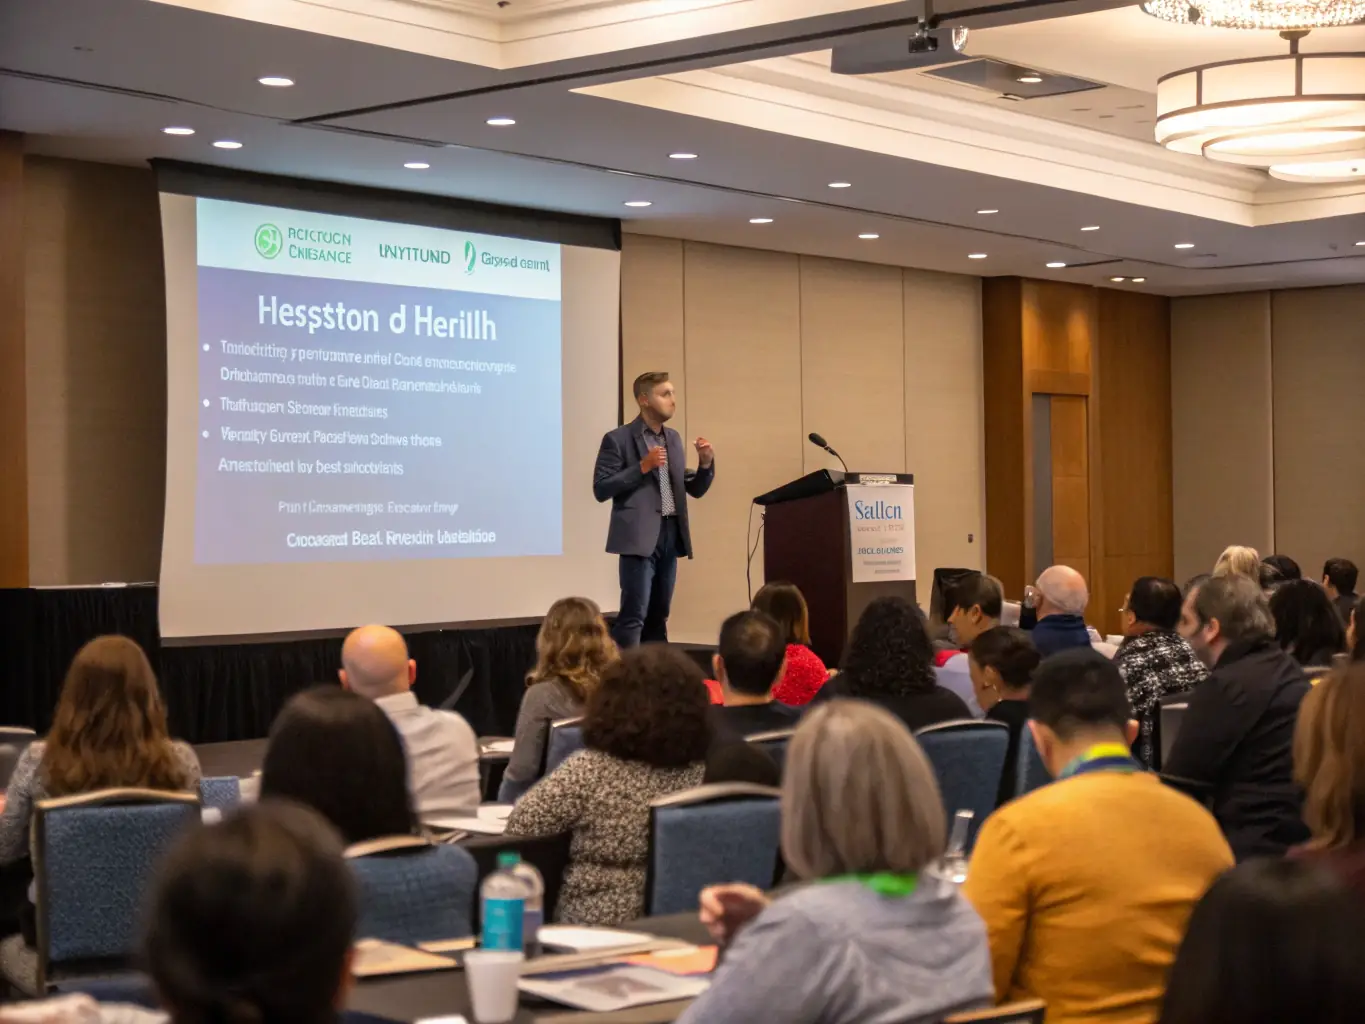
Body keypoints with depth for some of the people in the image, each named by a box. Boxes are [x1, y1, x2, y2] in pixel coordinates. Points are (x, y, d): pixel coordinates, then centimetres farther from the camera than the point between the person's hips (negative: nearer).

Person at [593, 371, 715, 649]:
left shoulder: (673, 438, 16)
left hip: (671, 535, 7)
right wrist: (642, 466, -16)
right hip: (639, 536, -7)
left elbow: (694, 489, 20)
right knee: (634, 615, -12)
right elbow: (601, 489, -10)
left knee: (658, 616, 10)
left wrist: (706, 462, 1)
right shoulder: (618, 439, -4)